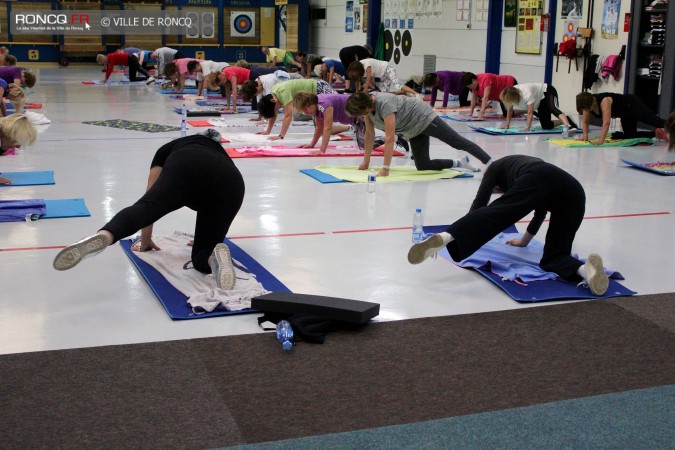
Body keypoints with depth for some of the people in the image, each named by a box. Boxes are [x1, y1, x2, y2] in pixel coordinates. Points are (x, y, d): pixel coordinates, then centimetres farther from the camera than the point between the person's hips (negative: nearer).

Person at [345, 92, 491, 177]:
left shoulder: (384, 104, -36)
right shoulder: (366, 104, -12)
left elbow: (389, 138, -37)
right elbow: (369, 134, 0)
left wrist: (385, 168, -36)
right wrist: (366, 162, 2)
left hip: (424, 118, -8)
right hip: (413, 130, 9)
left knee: (459, 143, -4)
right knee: (423, 166, 3)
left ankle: (491, 163, 5)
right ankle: (460, 163, 17)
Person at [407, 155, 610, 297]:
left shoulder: (497, 167, 33)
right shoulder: (527, 164, 48)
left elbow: (479, 203, 21)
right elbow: (542, 209, 58)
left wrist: (462, 240, 26)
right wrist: (524, 240, 71)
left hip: (538, 180, -5)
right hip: (573, 190, 5)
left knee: (495, 213, -23)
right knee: (554, 257, 8)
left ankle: (444, 238, -53)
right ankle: (584, 269, -28)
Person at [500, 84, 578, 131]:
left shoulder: (526, 93, -37)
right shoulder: (510, 95, -15)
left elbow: (530, 112, -40)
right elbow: (509, 110, -1)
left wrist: (527, 128, -45)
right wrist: (507, 124, -5)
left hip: (547, 92, -8)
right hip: (540, 102, 8)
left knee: (552, 108, -40)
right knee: (546, 126, -5)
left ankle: (568, 126, -54)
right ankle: (565, 121, 8)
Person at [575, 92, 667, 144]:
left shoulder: (604, 101, -37)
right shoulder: (587, 104, -13)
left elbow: (606, 123, -45)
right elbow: (585, 122, 0)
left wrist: (601, 140, -53)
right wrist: (585, 135, -17)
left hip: (632, 104, -9)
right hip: (625, 114, 9)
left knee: (653, 120, -25)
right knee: (630, 135, 11)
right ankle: (657, 133, 23)